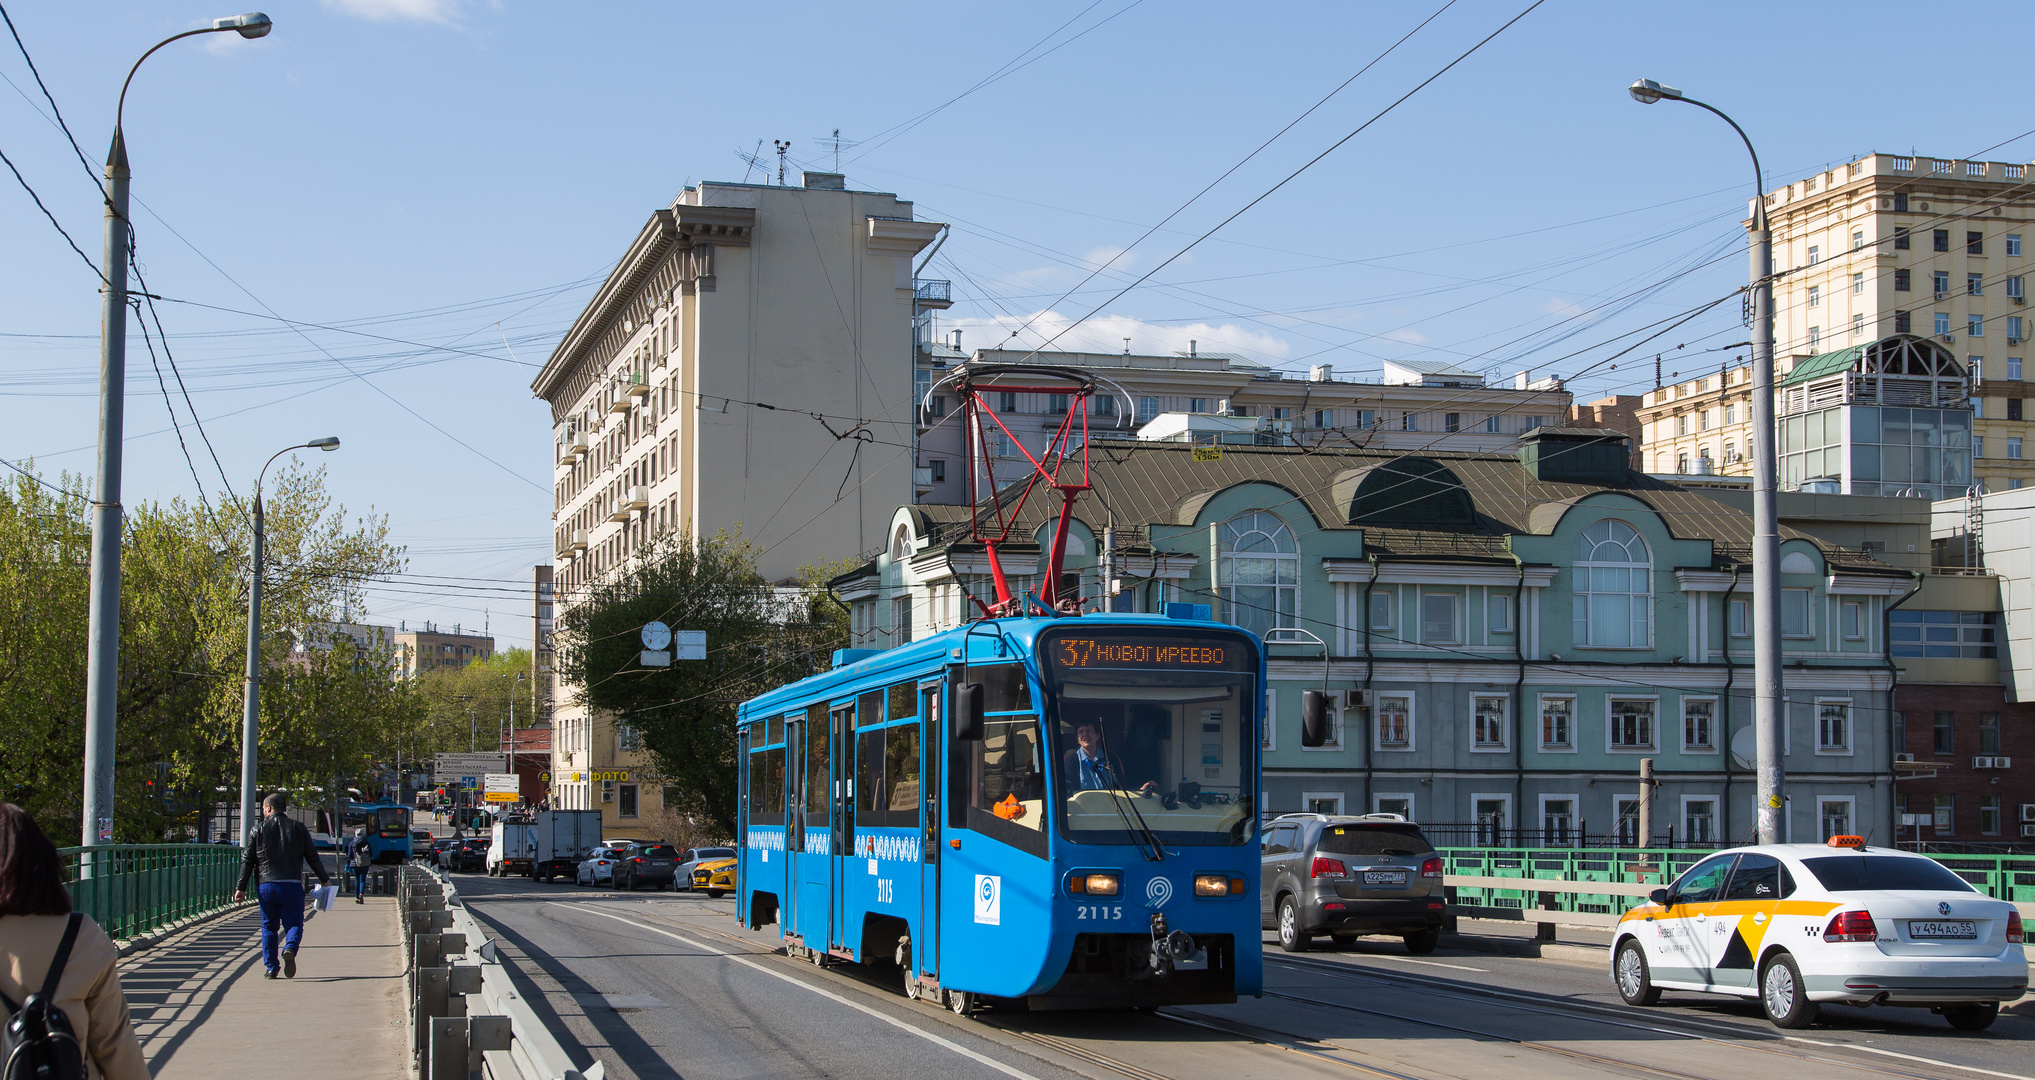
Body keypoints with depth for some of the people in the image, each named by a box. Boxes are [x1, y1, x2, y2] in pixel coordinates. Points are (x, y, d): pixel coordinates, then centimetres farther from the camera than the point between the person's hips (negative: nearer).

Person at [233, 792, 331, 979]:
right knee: (294, 924, 5)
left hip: (266, 885, 0)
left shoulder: (257, 830, 5)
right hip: (292, 885, 0)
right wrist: (324, 879, 18)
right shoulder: (298, 828, 6)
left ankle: (270, 967, 7)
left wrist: (241, 887, 7)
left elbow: (247, 861, 3)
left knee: (269, 927, 11)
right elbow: (312, 857, 7)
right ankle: (290, 949, -25)